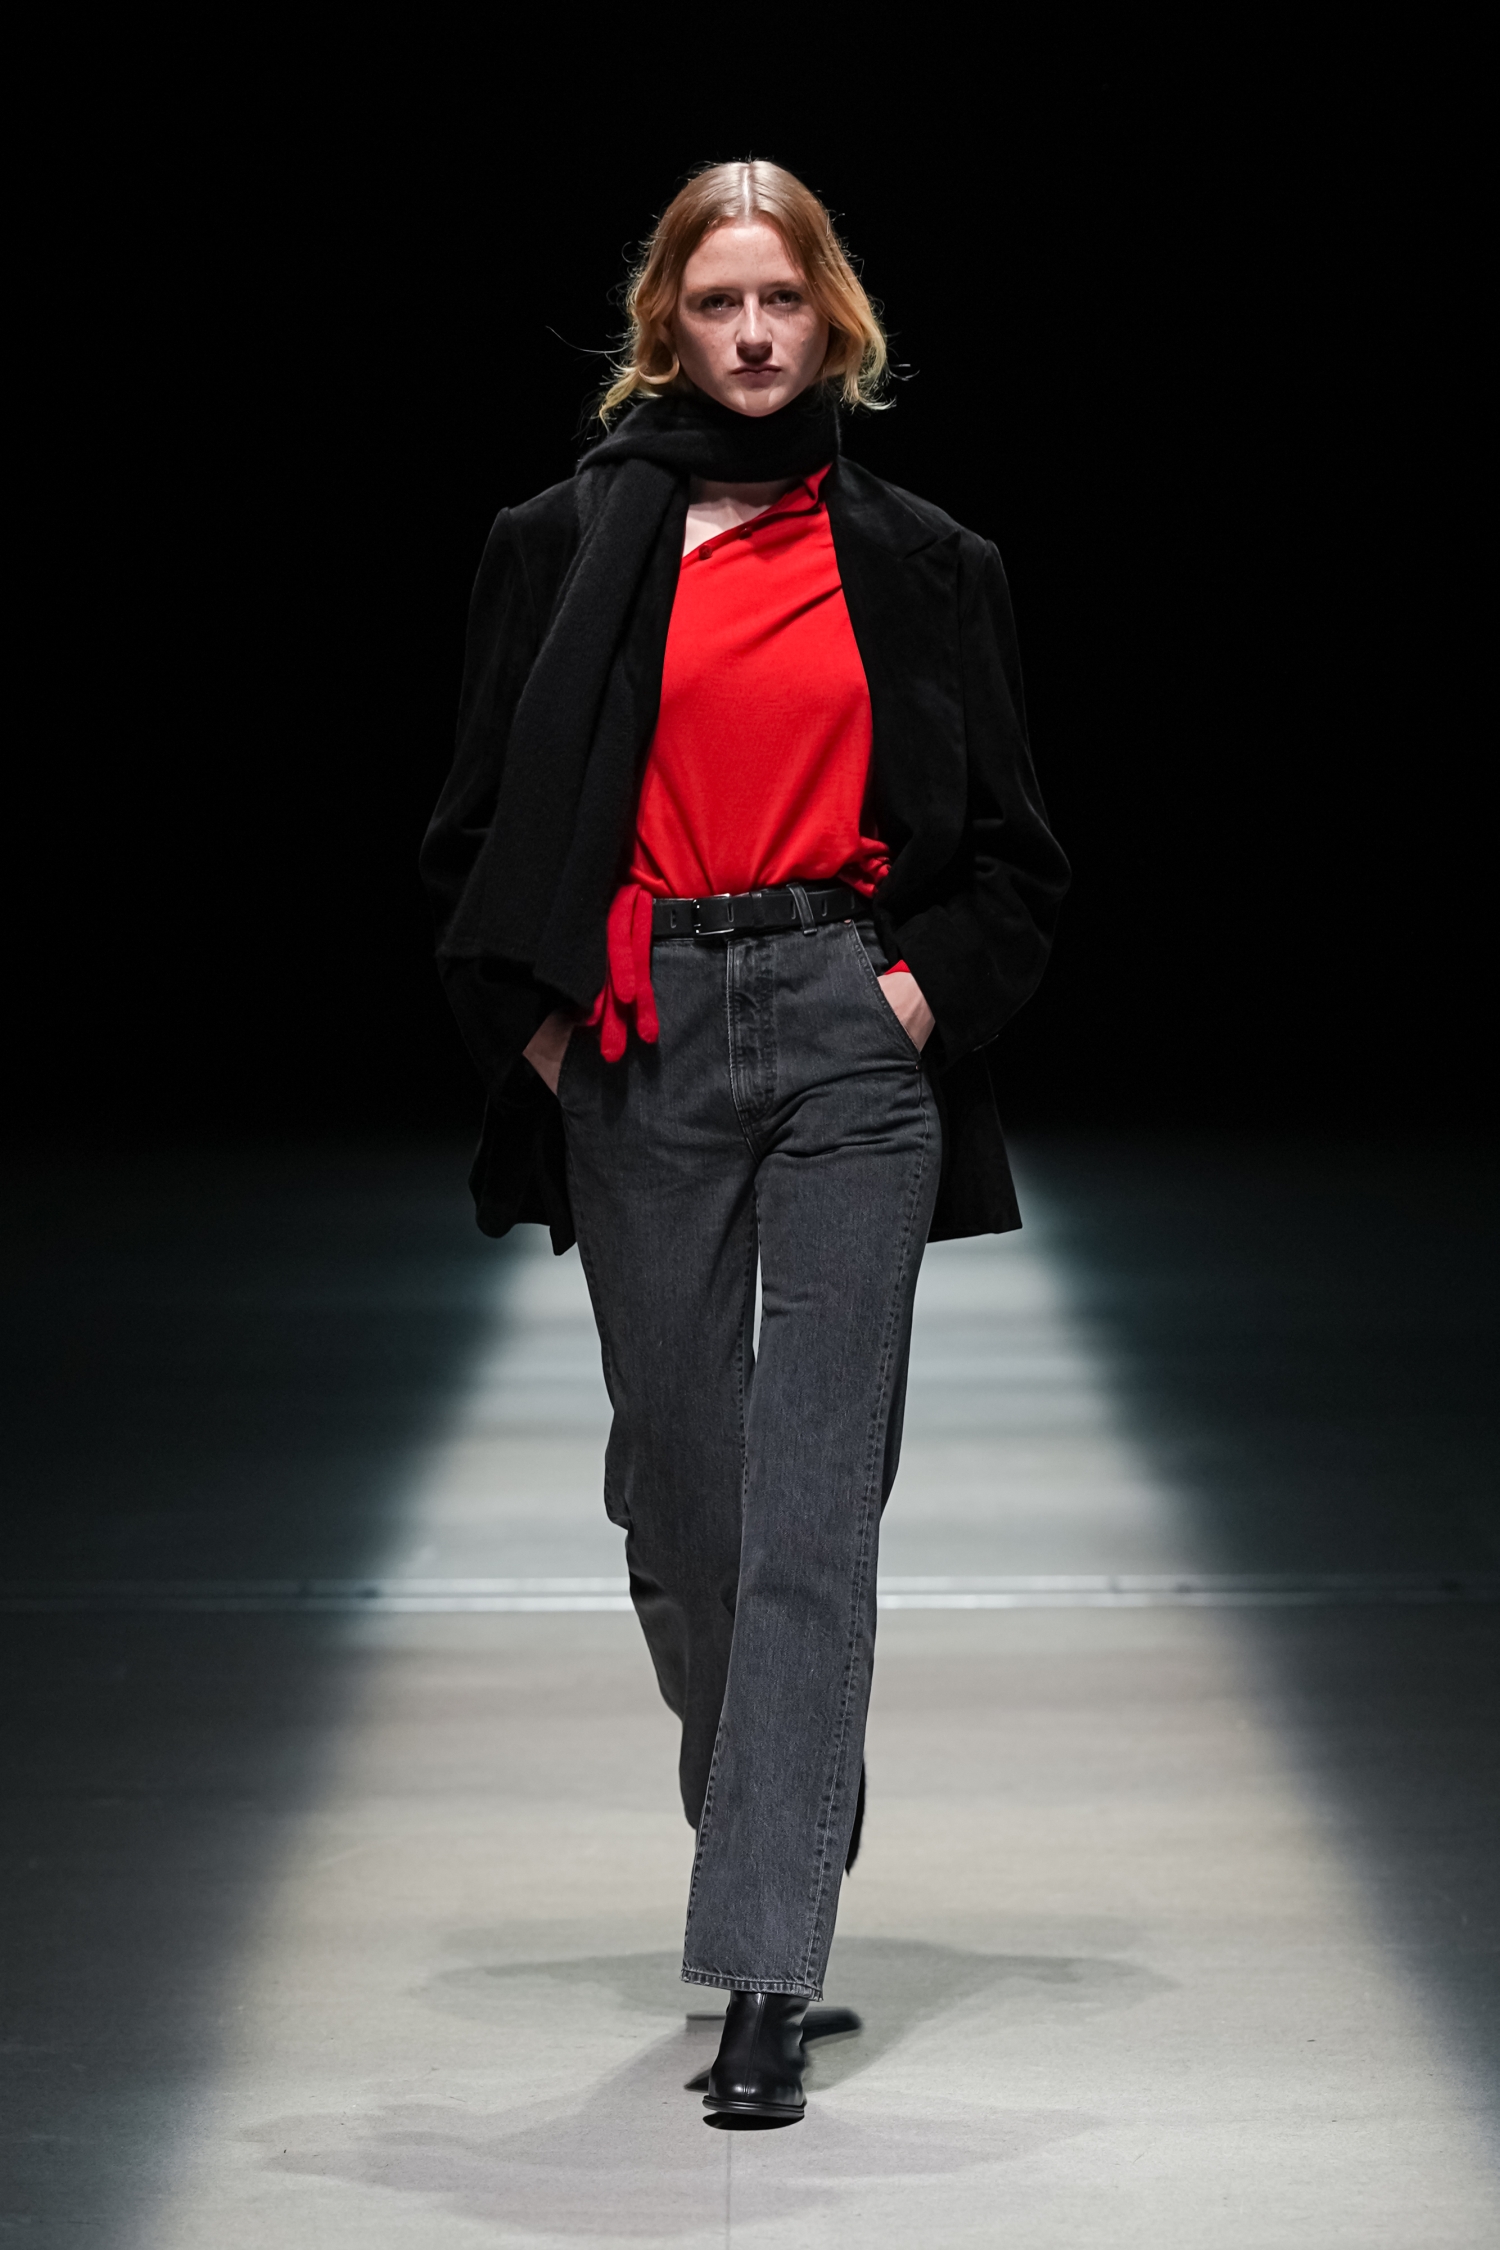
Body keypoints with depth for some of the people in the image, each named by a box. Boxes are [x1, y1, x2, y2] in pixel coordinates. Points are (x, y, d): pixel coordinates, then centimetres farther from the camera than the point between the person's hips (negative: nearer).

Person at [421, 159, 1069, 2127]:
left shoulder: (919, 561, 9)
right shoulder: (570, 544, 7)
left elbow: (1012, 849, 13)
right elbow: (481, 823, 10)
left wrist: (936, 984, -2)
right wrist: (538, 1013, -2)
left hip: (852, 1030, -1)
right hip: (642, 1041, 1)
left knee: (815, 1503, -8)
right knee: (677, 1484, 6)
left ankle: (768, 1976, -9)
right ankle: (768, 1802, 35)